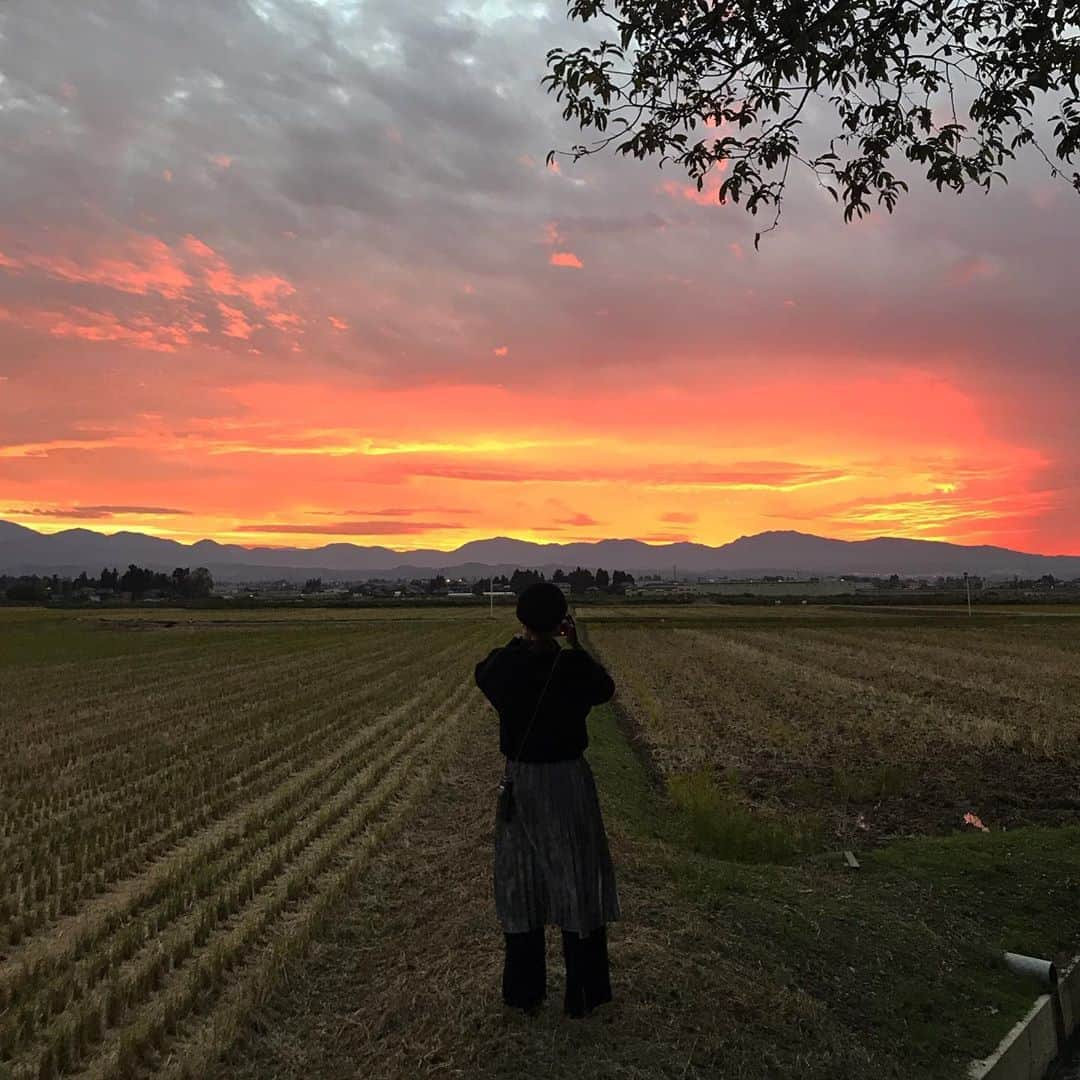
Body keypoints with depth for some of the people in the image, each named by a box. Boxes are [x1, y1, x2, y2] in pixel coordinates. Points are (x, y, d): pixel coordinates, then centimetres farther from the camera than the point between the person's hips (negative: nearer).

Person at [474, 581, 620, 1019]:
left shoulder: (502, 665, -12)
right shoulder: (574, 667, -17)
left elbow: (482, 673, 14)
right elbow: (606, 689, 5)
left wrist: (521, 641, 15)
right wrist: (575, 647, 9)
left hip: (520, 784, 2)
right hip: (569, 782, -2)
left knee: (521, 885, 16)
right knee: (578, 885, 13)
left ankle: (525, 993, 27)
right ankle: (582, 994, 23)